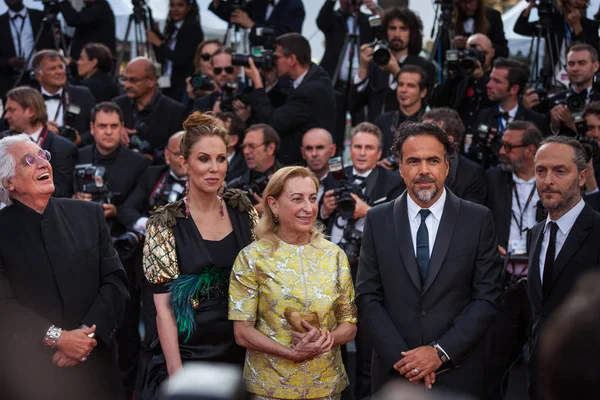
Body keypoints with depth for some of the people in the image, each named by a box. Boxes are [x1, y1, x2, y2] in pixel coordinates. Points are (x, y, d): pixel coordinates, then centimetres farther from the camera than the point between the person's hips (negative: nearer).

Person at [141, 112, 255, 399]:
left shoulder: (243, 211, 2)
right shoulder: (164, 224, -8)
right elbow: (164, 306, -11)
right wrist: (176, 373, -17)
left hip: (241, 353, 4)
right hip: (187, 357, -3)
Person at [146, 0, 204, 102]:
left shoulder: (193, 29, -8)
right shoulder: (171, 28, 13)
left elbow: (182, 60, -17)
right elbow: (162, 58, 17)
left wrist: (158, 43, -13)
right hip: (168, 86, 7)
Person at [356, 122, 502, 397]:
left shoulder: (478, 219, -2)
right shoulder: (377, 221, 1)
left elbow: (487, 297, -5)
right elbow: (367, 297, 0)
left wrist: (441, 352, -13)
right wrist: (401, 356, -12)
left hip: (458, 372, -1)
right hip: (395, 371, 1)